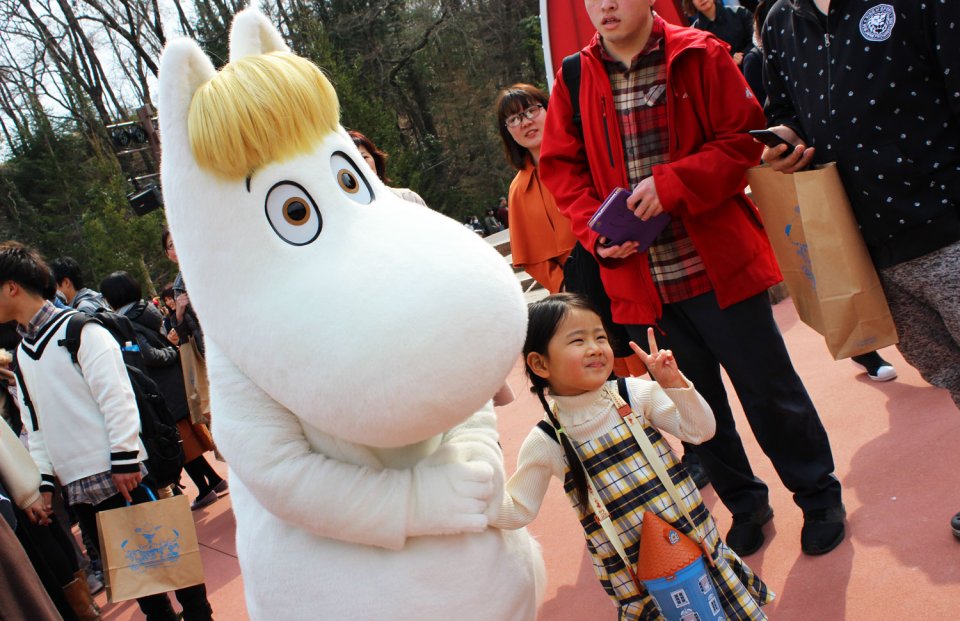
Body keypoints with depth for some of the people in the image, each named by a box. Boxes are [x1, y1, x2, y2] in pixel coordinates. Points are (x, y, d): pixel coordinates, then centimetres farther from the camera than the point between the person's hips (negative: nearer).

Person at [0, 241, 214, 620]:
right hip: (77, 485, 7)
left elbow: (116, 397, -12)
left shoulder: (77, 328, -7)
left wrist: (124, 459, -16)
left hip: (120, 475, -7)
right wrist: (43, 479, 11)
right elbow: (35, 423, 18)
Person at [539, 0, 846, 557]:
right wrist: (597, 230, -9)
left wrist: (672, 182, -20)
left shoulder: (700, 56, -3)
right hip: (638, 278, 3)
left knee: (769, 390, 7)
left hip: (719, 264, -3)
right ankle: (746, 506, 35)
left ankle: (820, 498, 31)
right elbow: (562, 169, 7)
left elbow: (744, 137, -7)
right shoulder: (574, 82, 5)